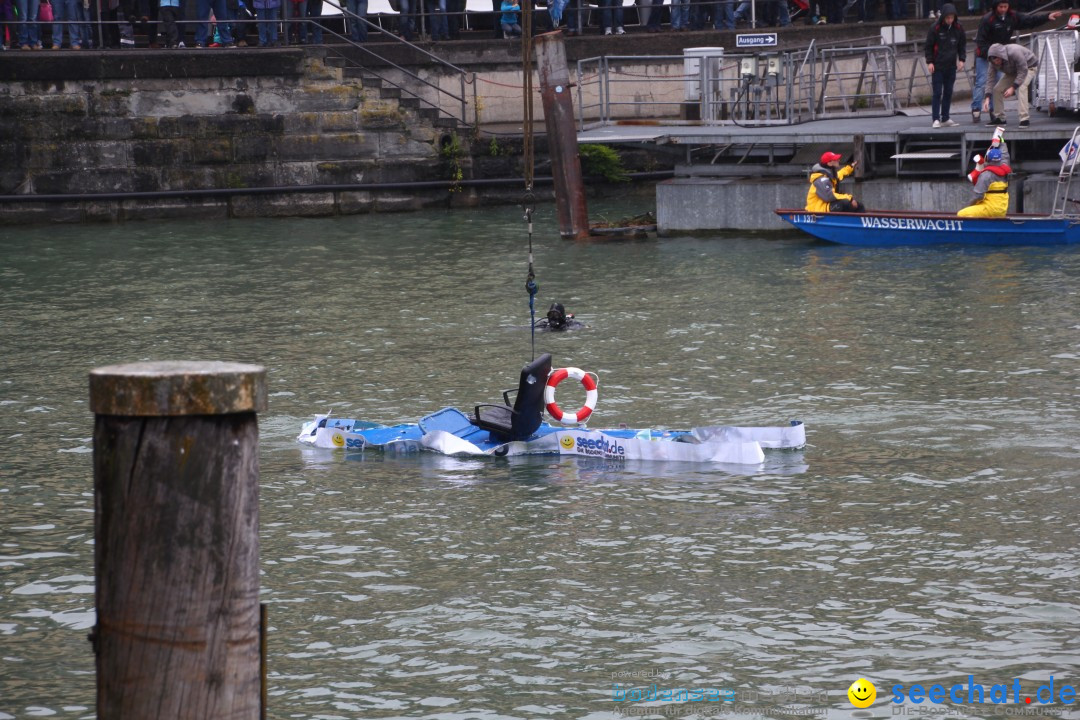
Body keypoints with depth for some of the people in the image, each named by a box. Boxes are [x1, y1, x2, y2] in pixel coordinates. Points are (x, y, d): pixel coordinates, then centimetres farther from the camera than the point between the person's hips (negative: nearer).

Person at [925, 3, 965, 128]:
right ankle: (936, 119, -5)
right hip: (937, 66, -4)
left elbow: (962, 45, 14)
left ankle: (945, 118, 15)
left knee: (948, 92, 7)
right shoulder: (935, 28, -9)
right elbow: (929, 46, -3)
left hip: (951, 66, 4)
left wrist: (961, 59, 3)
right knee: (937, 93, -6)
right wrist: (929, 61, -9)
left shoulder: (958, 28, 2)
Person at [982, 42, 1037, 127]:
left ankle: (1024, 119, -34)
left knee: (1021, 88, -31)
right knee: (997, 89, -6)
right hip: (1012, 71, 6)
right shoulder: (994, 62, -22)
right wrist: (987, 98, -31)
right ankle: (1000, 118, 8)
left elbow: (1023, 72, -35)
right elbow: (990, 79, -20)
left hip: (1028, 67, -6)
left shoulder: (1015, 53, -41)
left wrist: (1013, 88, -40)